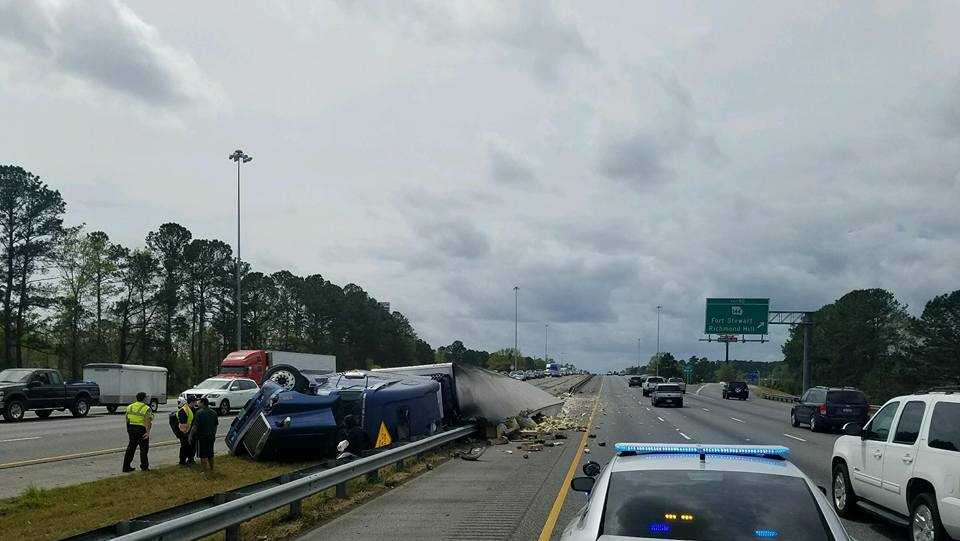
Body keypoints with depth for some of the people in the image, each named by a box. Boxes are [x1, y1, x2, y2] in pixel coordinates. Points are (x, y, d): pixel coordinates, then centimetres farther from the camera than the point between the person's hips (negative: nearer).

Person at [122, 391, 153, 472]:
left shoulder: (129, 407, 9)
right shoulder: (147, 409, -11)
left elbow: (127, 419, 12)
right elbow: (147, 422, -20)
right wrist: (148, 431, -24)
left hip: (131, 428, 6)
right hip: (141, 429, -6)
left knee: (131, 448, 14)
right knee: (144, 448, 7)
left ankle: (126, 467, 15)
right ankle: (144, 467, 14)